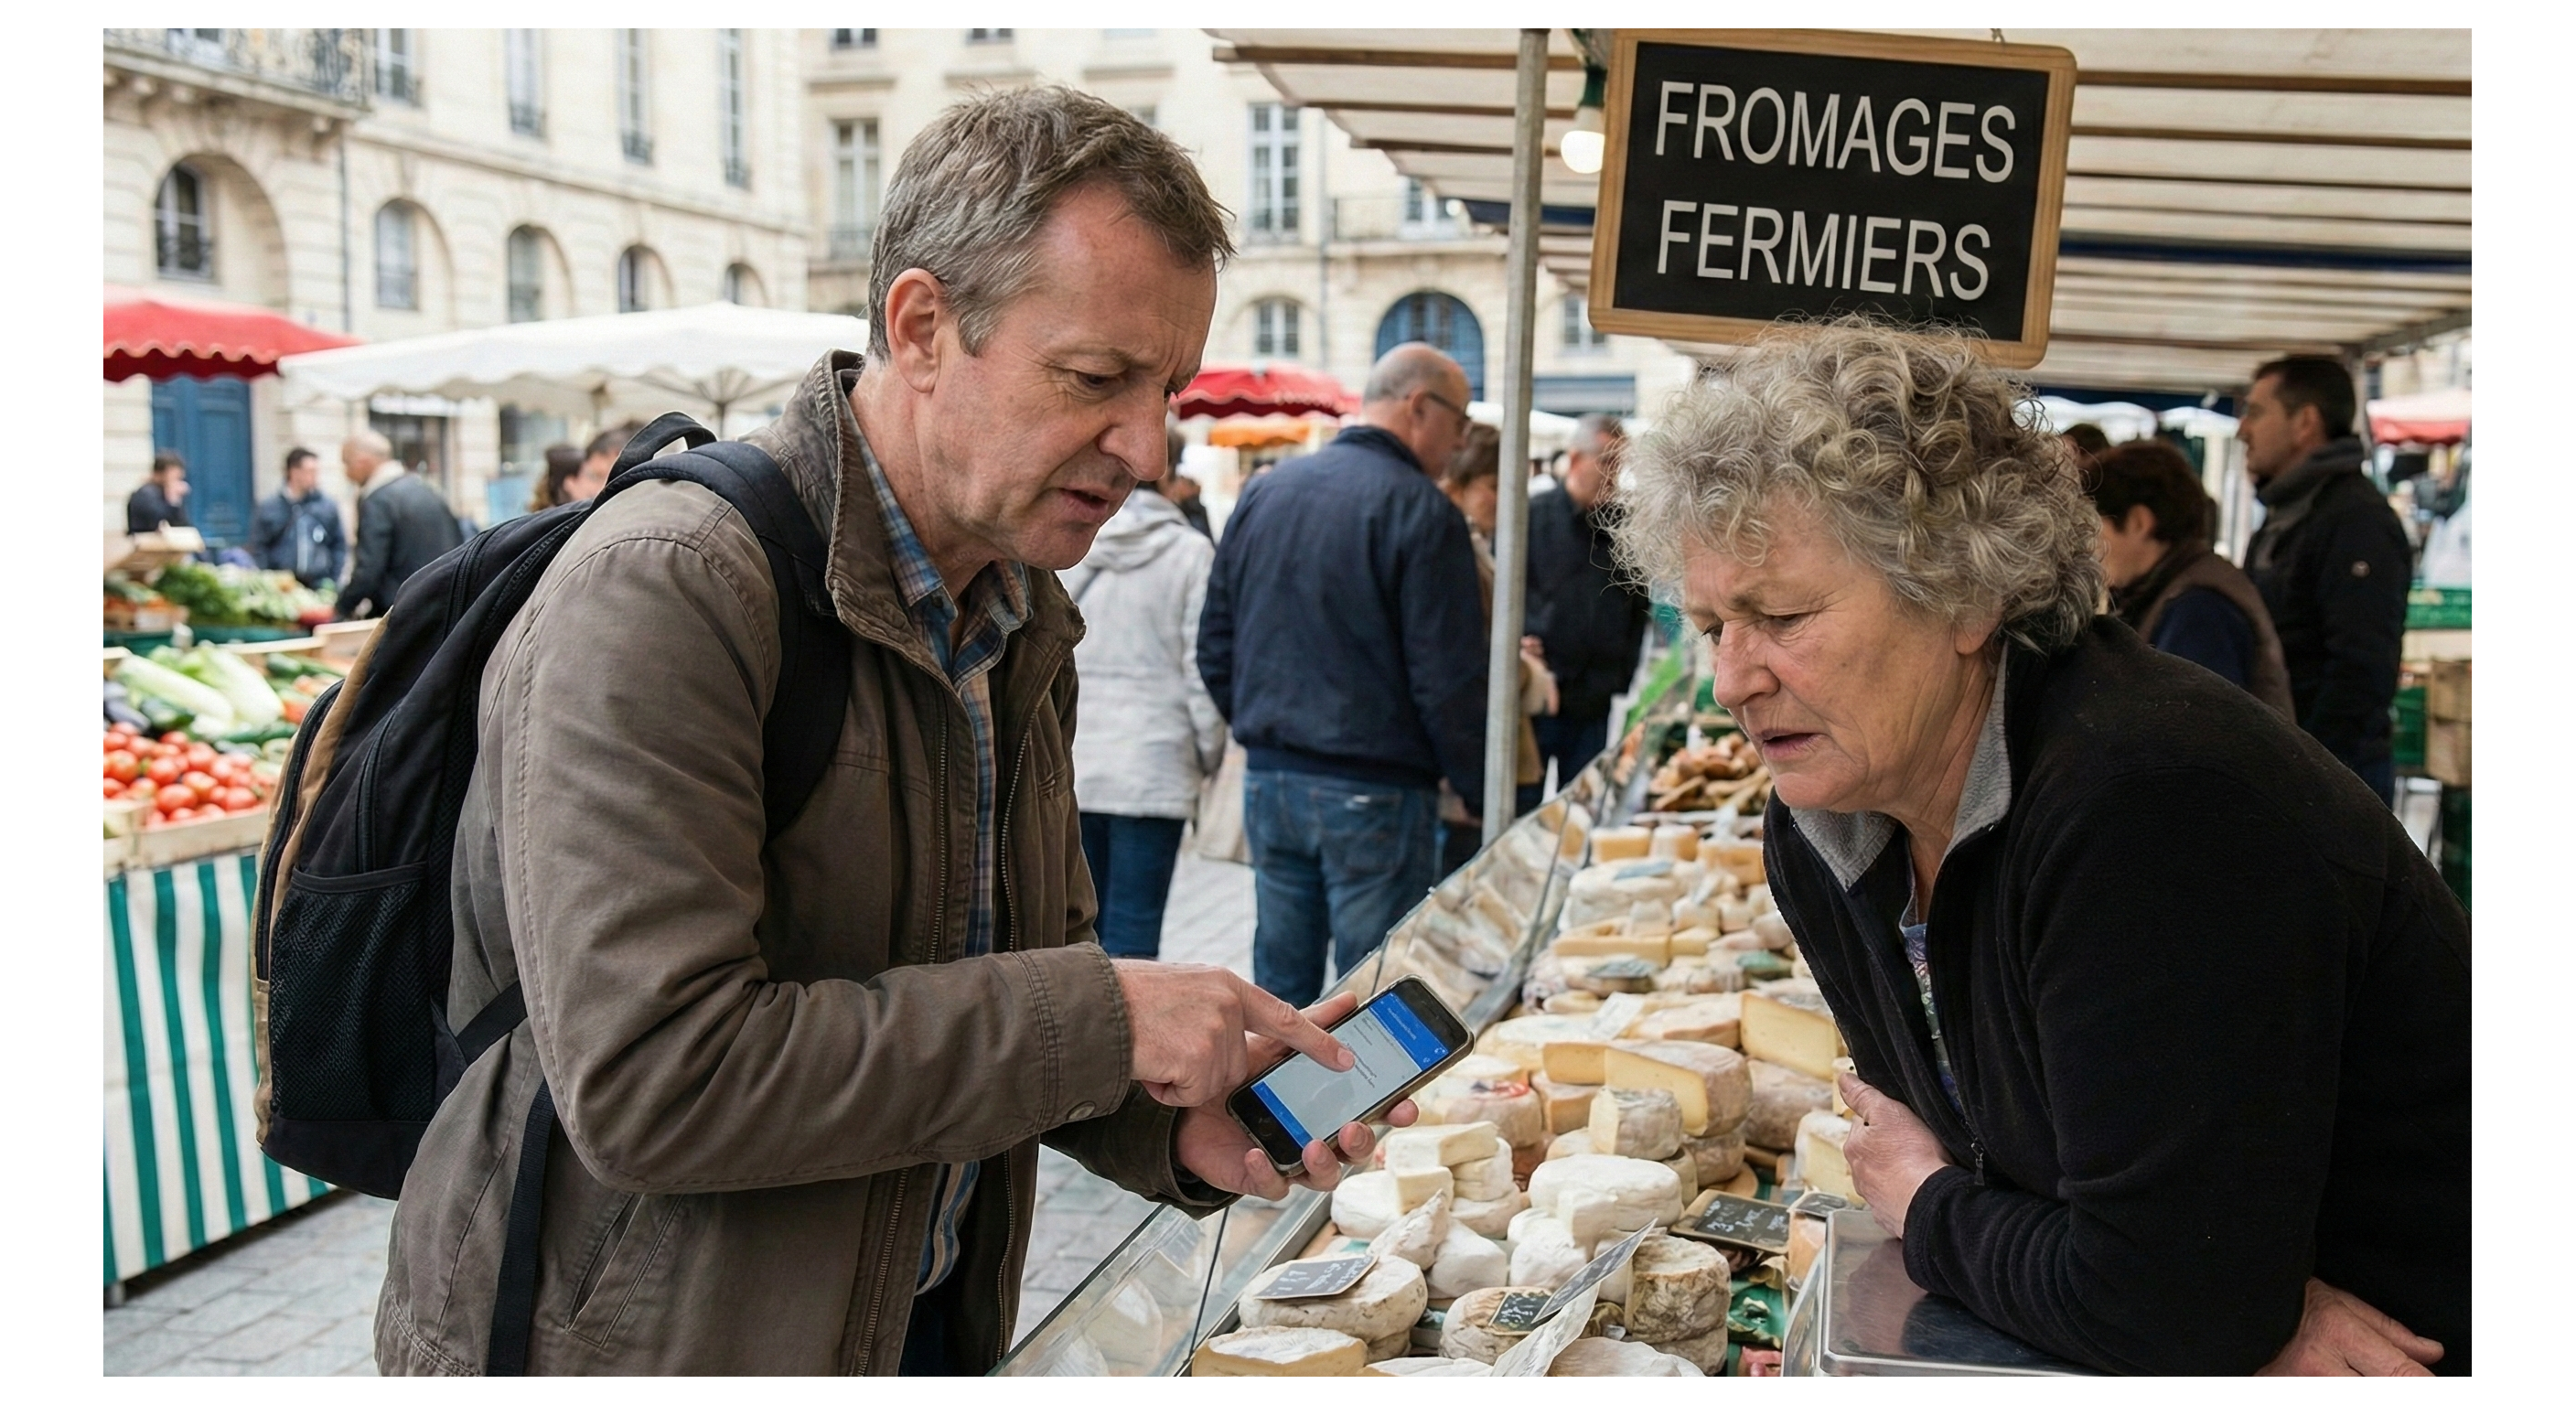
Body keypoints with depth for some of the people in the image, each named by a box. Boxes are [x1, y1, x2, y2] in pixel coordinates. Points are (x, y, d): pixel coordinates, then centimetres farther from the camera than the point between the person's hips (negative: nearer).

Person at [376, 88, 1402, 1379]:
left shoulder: (1019, 623, 3)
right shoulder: (664, 593, -23)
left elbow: (1013, 995, 9)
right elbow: (647, 1082, -30)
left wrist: (1177, 1124, -10)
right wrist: (1102, 1018, -26)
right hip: (641, 1337, -7)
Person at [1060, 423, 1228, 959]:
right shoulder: (1190, 553, -6)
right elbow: (1202, 667, -5)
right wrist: (1209, 752, 8)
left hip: (1069, 763, 3)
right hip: (1153, 768, -3)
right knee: (1132, 932, 1)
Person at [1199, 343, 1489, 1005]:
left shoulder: (1261, 493, 9)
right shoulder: (1419, 509, -12)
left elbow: (1215, 646, 13)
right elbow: (1448, 681, -15)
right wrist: (1483, 794, -4)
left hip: (1268, 780, 6)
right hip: (1375, 797, -6)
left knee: (1280, 986, 15)